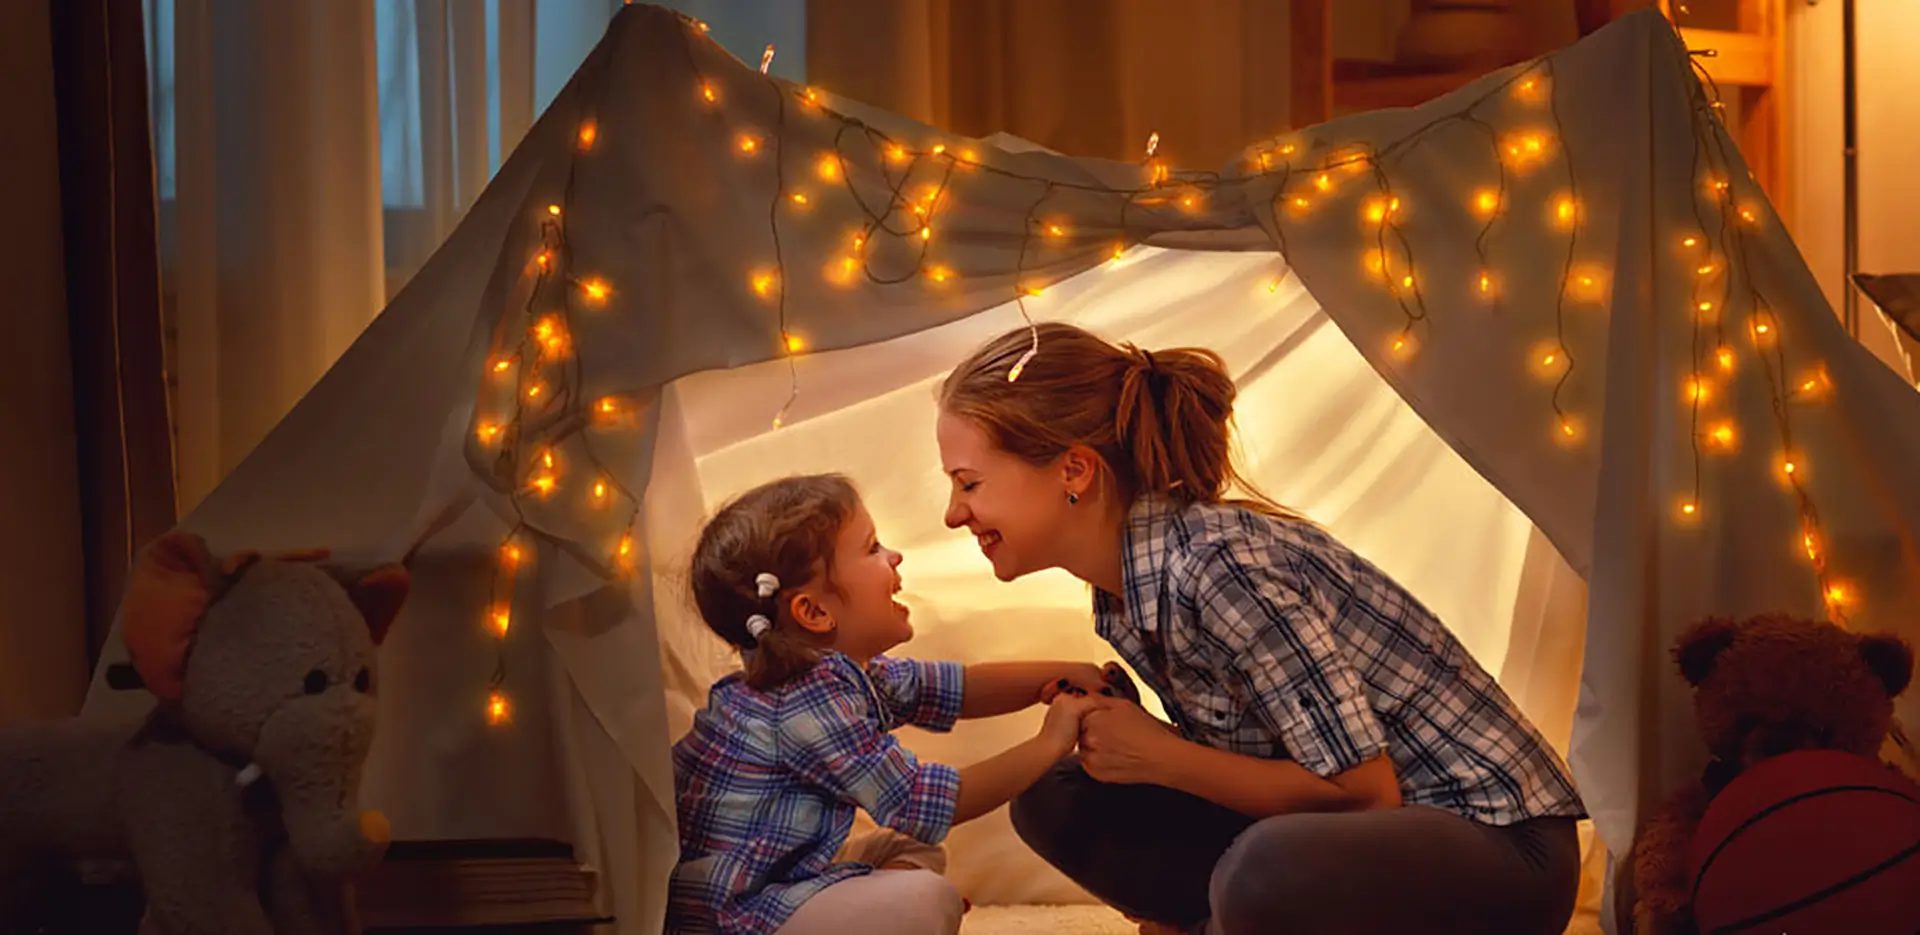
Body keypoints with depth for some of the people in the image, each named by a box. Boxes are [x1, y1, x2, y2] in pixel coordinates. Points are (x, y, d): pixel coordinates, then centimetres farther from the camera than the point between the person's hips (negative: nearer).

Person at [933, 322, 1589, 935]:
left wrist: (1158, 757, -17)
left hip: (1498, 843, -8)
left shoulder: (1221, 565, -24)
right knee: (1057, 801, -1)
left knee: (1267, 873, -39)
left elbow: (1365, 789, -22)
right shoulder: (1119, 592, 4)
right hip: (1368, 840, 8)